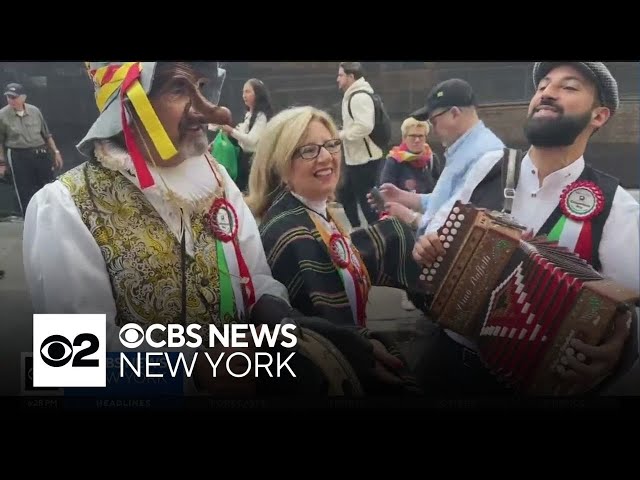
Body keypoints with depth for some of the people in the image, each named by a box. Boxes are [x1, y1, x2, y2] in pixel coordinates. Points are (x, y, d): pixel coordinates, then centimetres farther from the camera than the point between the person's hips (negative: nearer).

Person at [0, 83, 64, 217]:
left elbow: (46, 134, 10)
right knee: (25, 193, 1)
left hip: (41, 154, 3)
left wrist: (56, 152, 8)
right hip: (18, 156, -3)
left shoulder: (35, 111, 0)